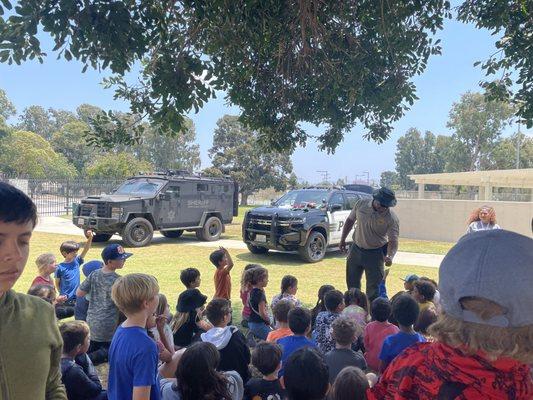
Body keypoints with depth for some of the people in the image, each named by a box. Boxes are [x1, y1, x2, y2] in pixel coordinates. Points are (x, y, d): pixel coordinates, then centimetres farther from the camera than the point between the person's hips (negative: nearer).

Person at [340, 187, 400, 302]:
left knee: (374, 286, 0)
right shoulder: (361, 204, -9)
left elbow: (393, 240, -21)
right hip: (356, 248, 4)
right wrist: (342, 239, 6)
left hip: (375, 253, -4)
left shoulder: (392, 219, -19)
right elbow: (350, 221, 4)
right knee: (352, 282, 18)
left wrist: (390, 256, -39)